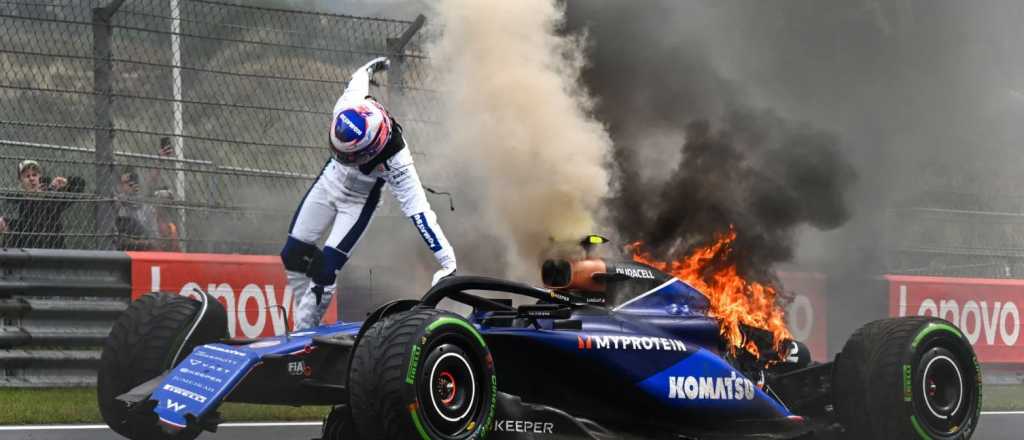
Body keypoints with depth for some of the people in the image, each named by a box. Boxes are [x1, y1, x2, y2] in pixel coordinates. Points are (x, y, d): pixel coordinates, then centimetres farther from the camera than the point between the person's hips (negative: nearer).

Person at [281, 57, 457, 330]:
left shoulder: (395, 161, -40)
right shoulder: (347, 107, -32)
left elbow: (418, 211, -38)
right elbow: (358, 79, -8)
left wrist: (448, 263, -39)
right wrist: (369, 68, 19)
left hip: (358, 201, -5)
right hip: (329, 182, 5)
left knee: (326, 269, -16)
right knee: (293, 255, 5)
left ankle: (304, 331, 1)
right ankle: (304, 320, 19)